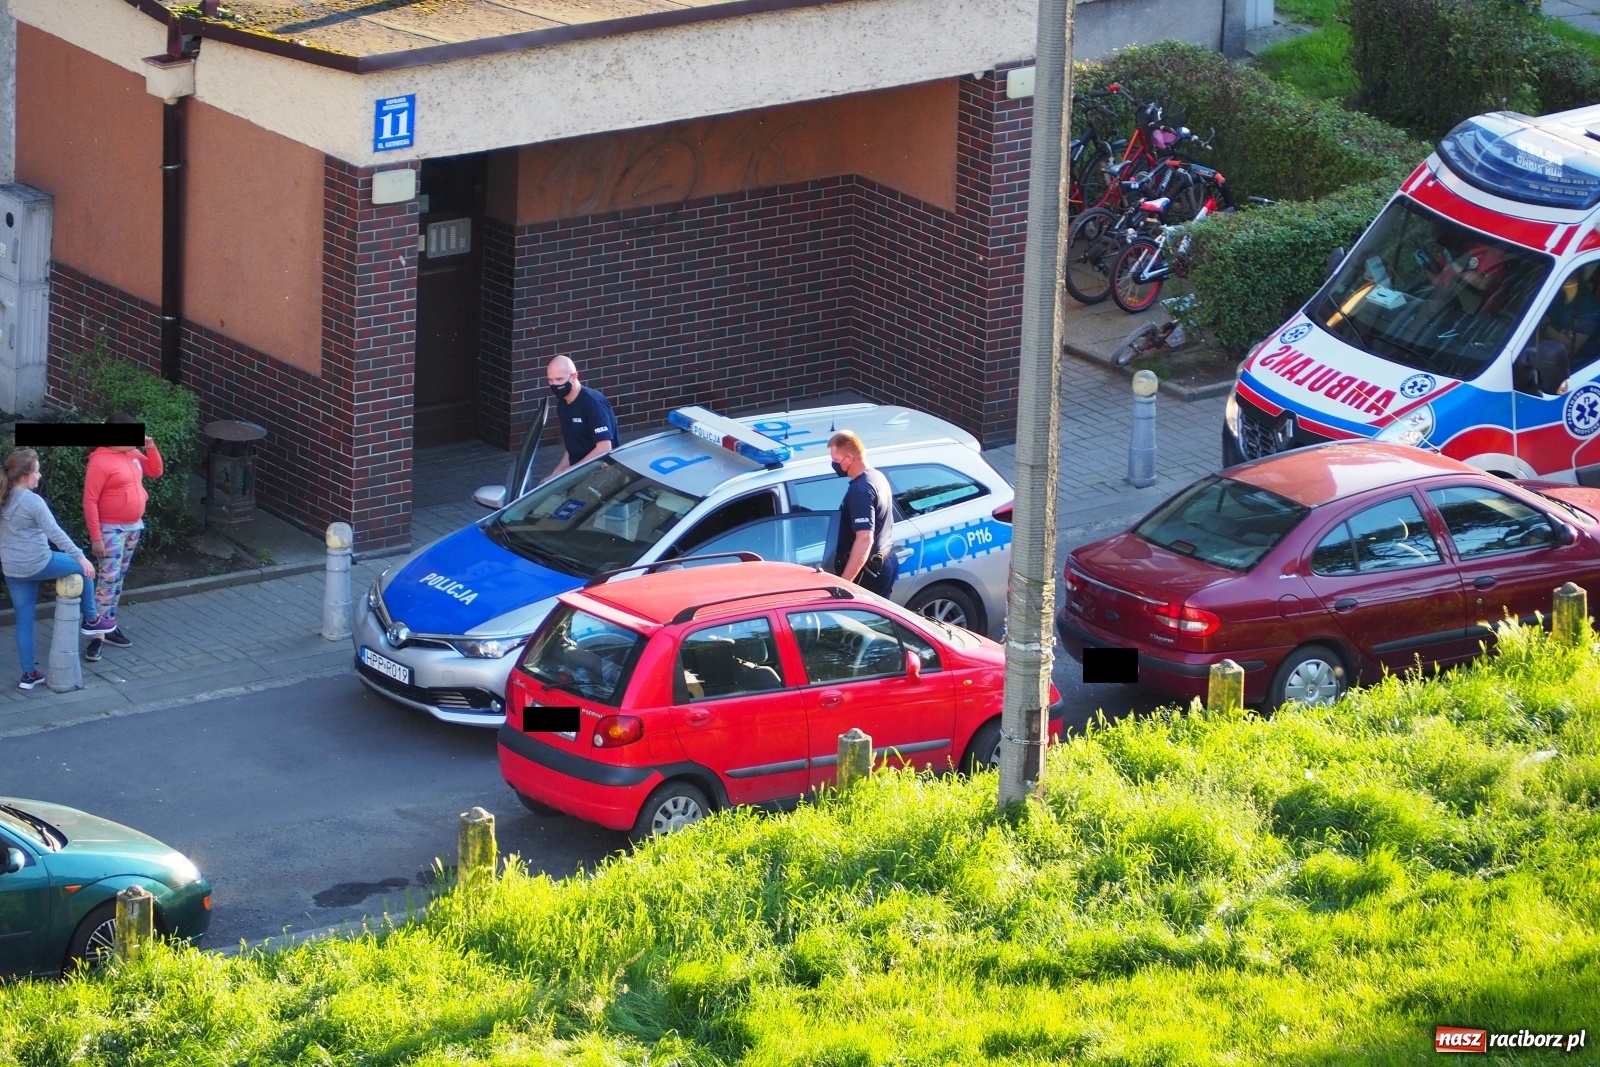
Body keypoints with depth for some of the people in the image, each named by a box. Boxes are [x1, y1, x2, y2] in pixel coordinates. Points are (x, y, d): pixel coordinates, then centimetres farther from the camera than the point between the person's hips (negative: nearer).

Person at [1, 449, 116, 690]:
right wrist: (80, 557, -19)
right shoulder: (32, 501, -17)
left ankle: (29, 674, 16)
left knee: (24, 620, 13)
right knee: (84, 568, 15)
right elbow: (54, 533, -21)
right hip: (37, 565, -7)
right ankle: (90, 621, 25)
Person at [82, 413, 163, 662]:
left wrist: (151, 448, 0)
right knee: (108, 579, -11)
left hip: (133, 526, 8)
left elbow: (155, 471, 19)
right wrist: (96, 537, -21)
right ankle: (97, 636, -10)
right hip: (111, 530, -8)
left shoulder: (133, 454, 4)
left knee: (119, 578, 14)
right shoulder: (100, 462, -20)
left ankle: (110, 625, 23)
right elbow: (90, 502, -19)